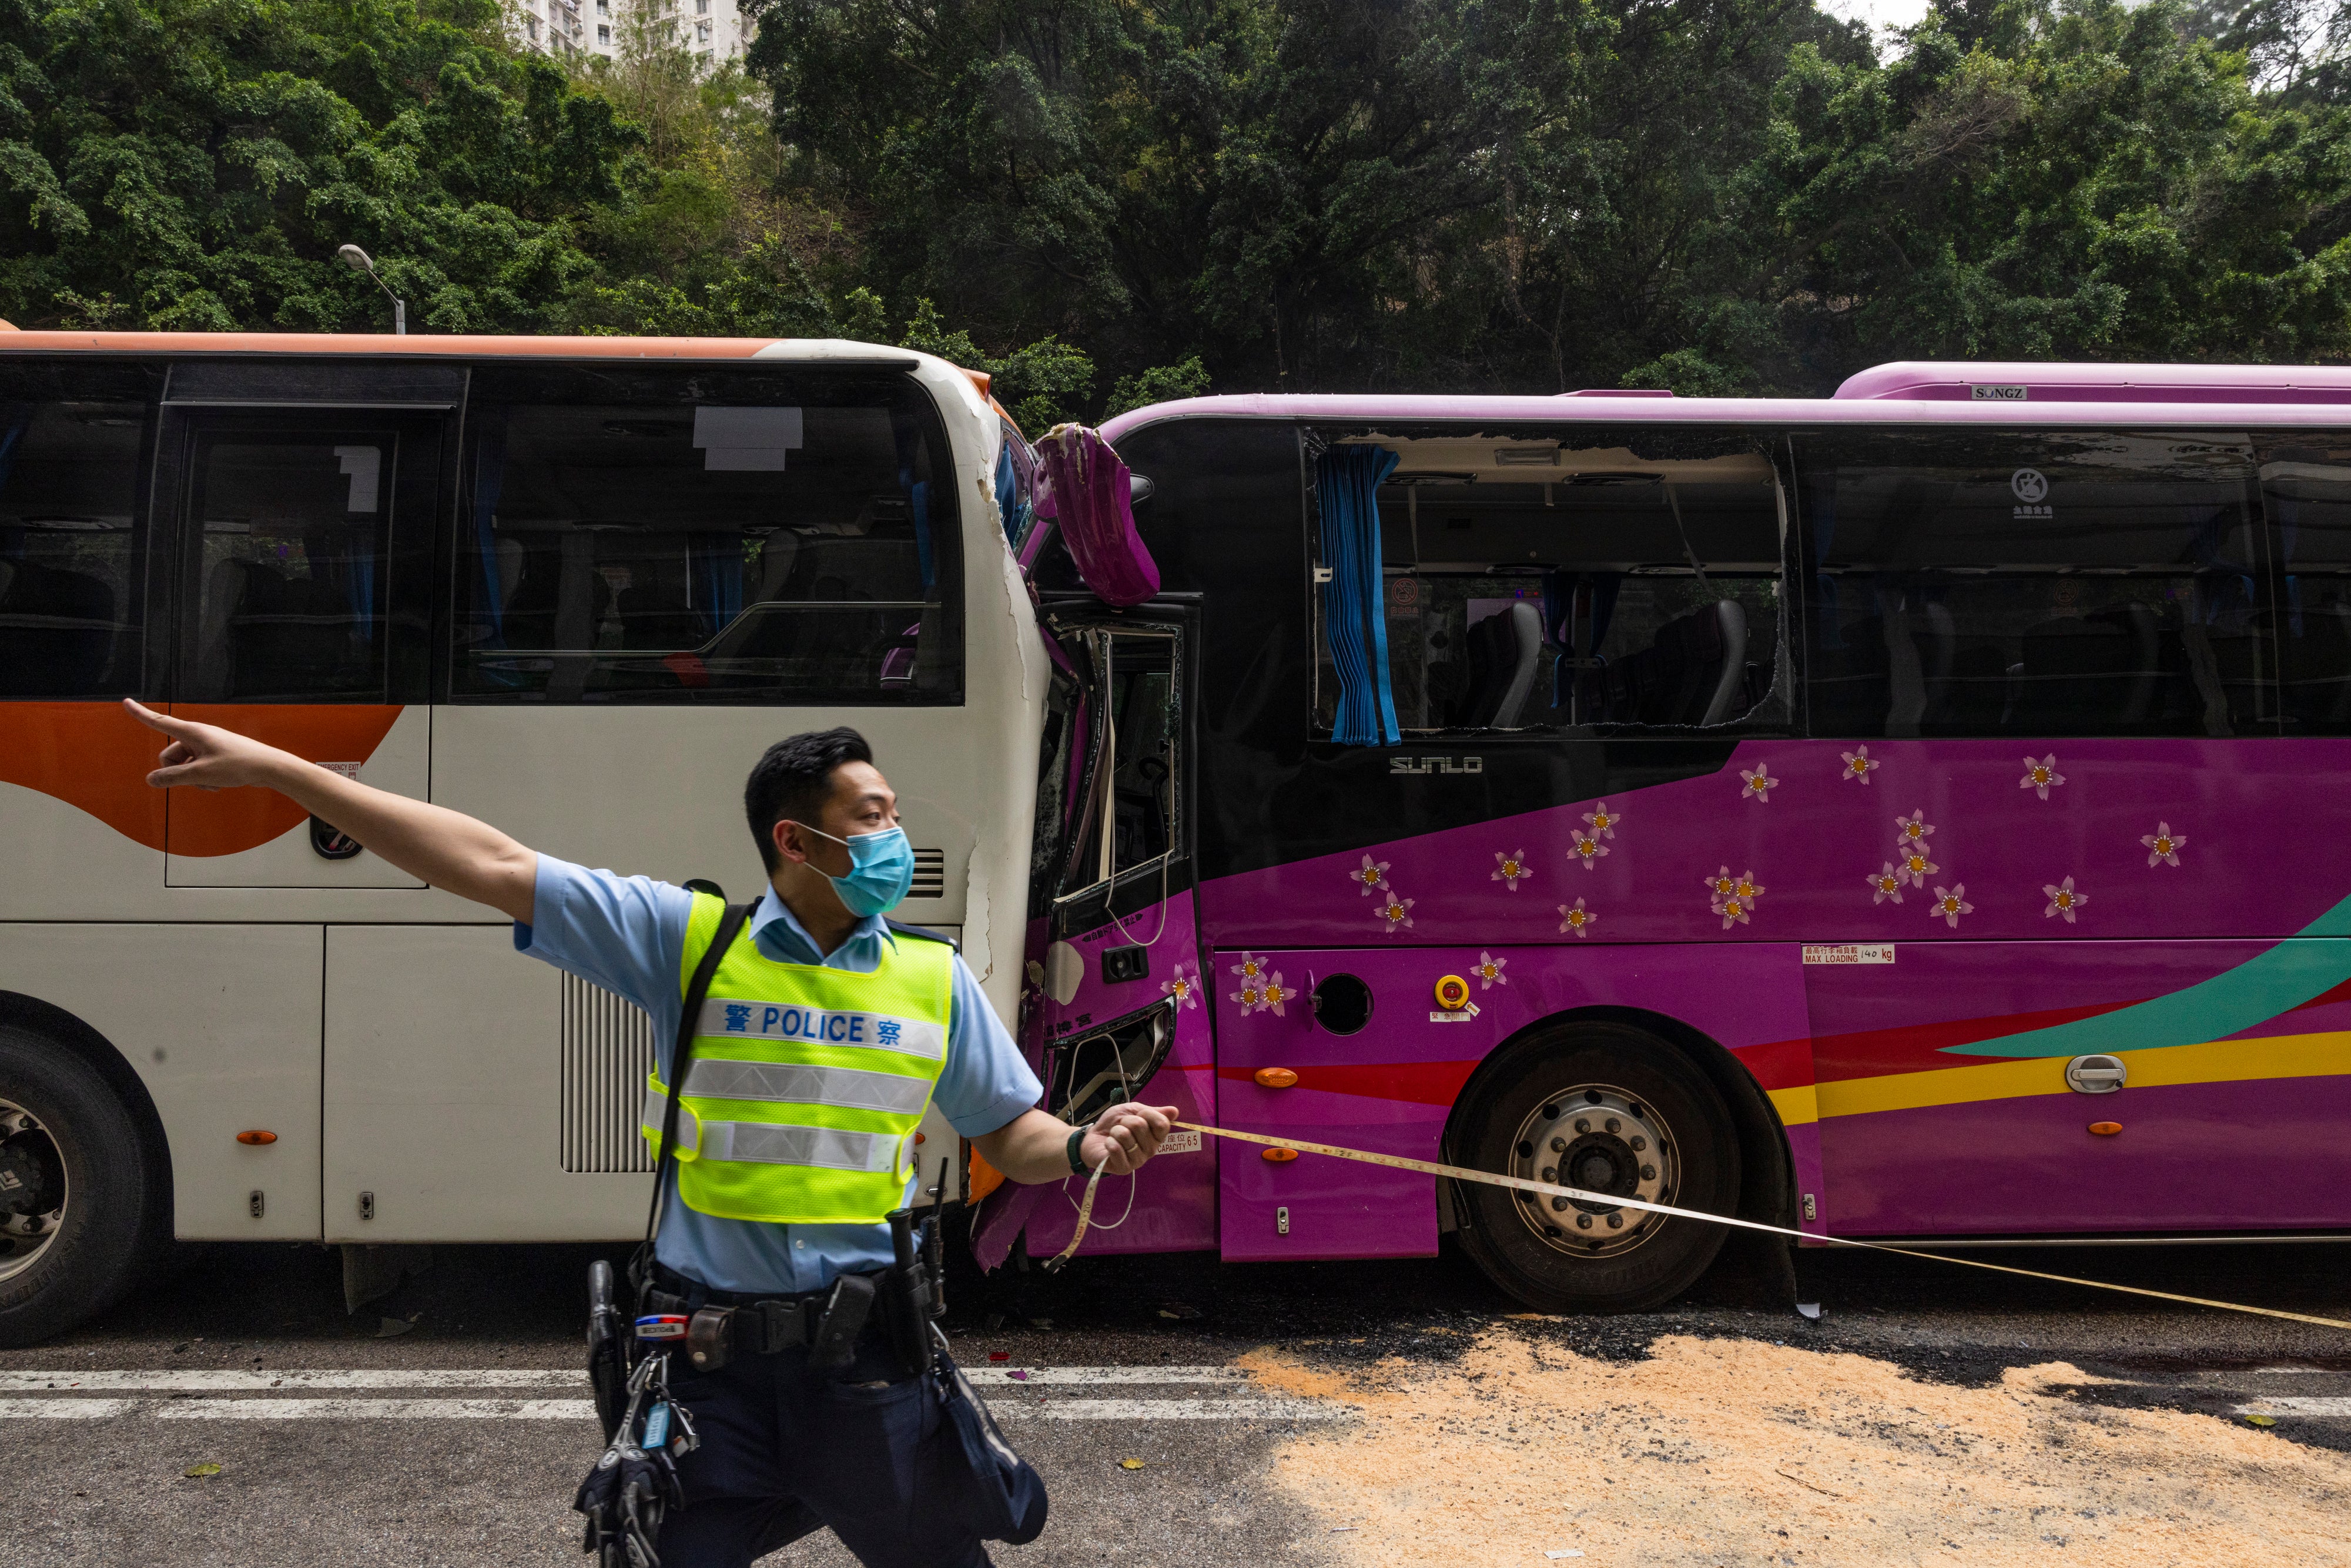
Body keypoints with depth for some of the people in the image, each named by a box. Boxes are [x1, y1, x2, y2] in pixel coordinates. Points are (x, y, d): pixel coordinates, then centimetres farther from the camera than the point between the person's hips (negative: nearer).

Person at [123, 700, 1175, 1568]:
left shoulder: (935, 977, 2)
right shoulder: (685, 939, -4)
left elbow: (1007, 1135, 8)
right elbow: (492, 867, -7)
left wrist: (1084, 1147, -15)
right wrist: (275, 769, -10)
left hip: (866, 1354, 2)